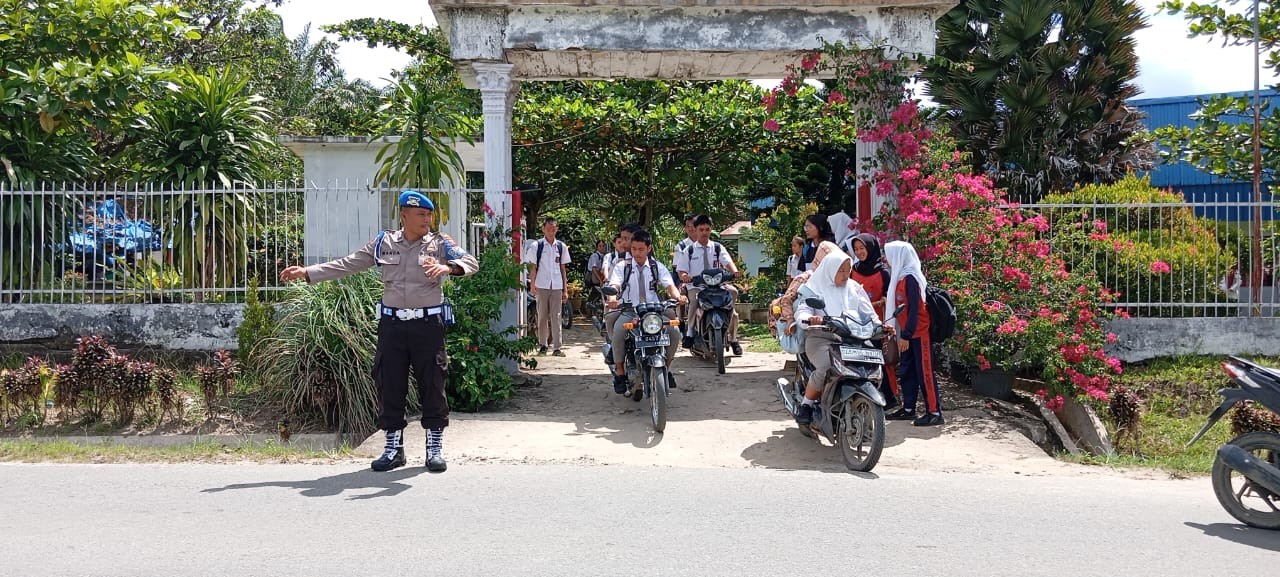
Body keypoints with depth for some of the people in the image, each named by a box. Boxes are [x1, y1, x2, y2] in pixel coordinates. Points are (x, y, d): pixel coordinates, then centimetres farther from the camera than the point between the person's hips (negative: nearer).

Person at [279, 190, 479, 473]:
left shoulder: (439, 244, 0)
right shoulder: (384, 243, 7)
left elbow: (471, 262, -12)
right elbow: (346, 264, 10)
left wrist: (447, 268, -33)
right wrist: (307, 272, 6)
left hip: (428, 324, -2)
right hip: (392, 323, 2)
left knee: (432, 384, 2)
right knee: (389, 384, 6)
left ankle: (435, 447, 15)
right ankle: (393, 447, 20)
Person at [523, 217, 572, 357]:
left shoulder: (561, 246, 8)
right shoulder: (536, 246, 2)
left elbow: (563, 269, 11)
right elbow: (533, 268, 2)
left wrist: (565, 289, 8)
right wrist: (533, 286, -7)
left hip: (557, 286, 1)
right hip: (542, 286, -1)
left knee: (556, 317, -1)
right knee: (542, 316, 6)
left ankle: (557, 347, -1)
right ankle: (543, 345, 17)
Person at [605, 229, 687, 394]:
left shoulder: (658, 267, 12)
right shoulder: (622, 267, 7)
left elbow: (669, 285, -2)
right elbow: (614, 285, -10)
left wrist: (677, 296, -26)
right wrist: (612, 298, -34)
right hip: (628, 312, -2)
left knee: (674, 332, -21)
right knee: (618, 332, -32)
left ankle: (665, 368, 2)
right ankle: (619, 372, -15)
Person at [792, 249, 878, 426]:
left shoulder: (854, 288, 20)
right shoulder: (815, 287, 7)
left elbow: (868, 313, 15)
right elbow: (801, 312, -6)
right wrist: (810, 318, -30)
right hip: (821, 337, -4)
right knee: (826, 368, -33)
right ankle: (806, 404, -9)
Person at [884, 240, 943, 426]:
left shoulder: (910, 278, -18)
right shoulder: (900, 277, 10)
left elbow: (914, 309, -20)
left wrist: (906, 335, -19)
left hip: (918, 333, -10)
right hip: (907, 333, 10)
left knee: (924, 372, -5)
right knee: (906, 372, 13)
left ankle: (934, 412, 0)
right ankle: (908, 409, 21)